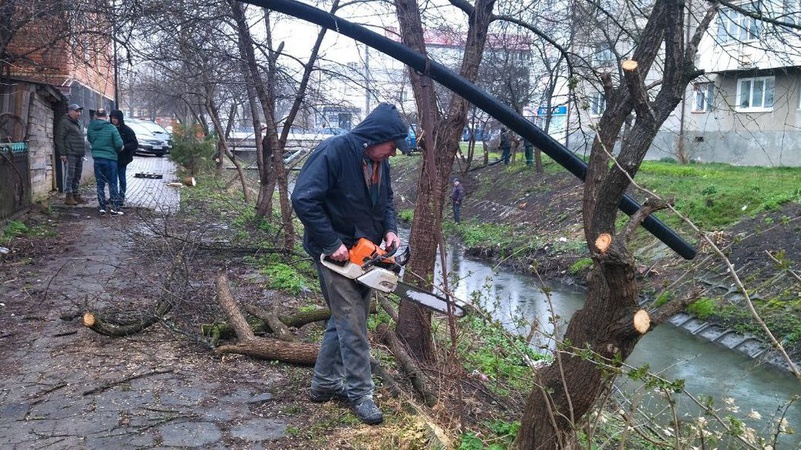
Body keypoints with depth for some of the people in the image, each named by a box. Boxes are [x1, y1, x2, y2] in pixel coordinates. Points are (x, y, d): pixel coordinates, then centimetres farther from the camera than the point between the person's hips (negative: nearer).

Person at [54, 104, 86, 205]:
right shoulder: (64, 122, -6)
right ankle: (68, 196, -4)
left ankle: (76, 195, 19)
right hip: (70, 154, -8)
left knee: (77, 176, 12)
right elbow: (59, 139, -11)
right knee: (69, 175, -7)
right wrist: (62, 153, -17)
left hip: (79, 155, 8)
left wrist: (83, 152, 20)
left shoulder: (79, 123, 21)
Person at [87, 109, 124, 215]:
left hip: (97, 159, 3)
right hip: (110, 158, -3)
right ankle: (115, 208, 4)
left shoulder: (91, 127, -1)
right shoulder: (111, 128, -12)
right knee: (112, 183, 5)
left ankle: (102, 207, 11)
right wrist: (118, 149, 7)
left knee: (100, 184, 10)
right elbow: (119, 144, -14)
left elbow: (90, 140, 12)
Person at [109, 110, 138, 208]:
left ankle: (121, 198, 13)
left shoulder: (127, 130, -8)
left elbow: (135, 144, -11)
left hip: (122, 159, -4)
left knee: (122, 178, 4)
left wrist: (124, 147, -25)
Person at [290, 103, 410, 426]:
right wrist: (332, 243, -26)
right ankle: (361, 393, 6)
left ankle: (325, 384, 28)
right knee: (353, 323, -6)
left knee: (345, 319, 15)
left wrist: (389, 229, -1)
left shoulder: (379, 162, 3)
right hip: (335, 252, -8)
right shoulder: (333, 152, -22)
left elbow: (386, 200, 18)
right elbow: (303, 199, -27)